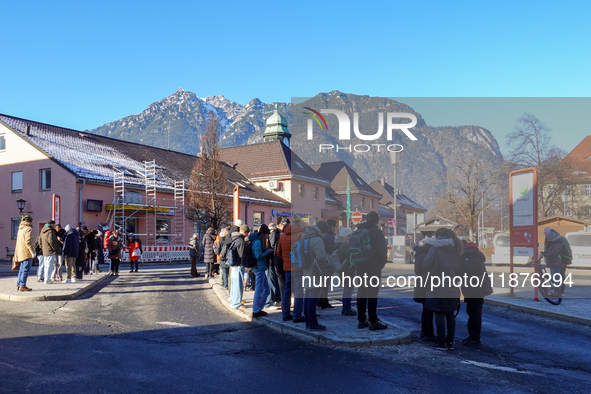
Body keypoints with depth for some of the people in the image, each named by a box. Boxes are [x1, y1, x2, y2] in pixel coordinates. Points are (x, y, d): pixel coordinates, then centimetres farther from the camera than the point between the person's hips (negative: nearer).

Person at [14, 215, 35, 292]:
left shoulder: (20, 229, 17)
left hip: (21, 253, 9)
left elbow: (18, 242, 19)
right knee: (26, 269, -7)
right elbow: (28, 241, -20)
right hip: (27, 253, -9)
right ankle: (22, 286, -8)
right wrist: (32, 252, -20)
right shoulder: (28, 229, -11)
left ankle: (18, 285, 18)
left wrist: (16, 254, 23)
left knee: (22, 269, 14)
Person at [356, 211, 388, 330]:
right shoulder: (377, 232, -10)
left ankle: (361, 320, 15)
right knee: (373, 293, -4)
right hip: (374, 267, -6)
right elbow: (382, 251, -12)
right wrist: (383, 263, 4)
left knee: (361, 293, 10)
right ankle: (373, 321, -4)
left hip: (361, 267, 6)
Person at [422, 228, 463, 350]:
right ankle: (450, 342, 17)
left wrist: (428, 273, 2)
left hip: (438, 287, -6)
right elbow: (459, 266, 11)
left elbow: (426, 263, -15)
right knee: (450, 314, 12)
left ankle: (441, 342, 4)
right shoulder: (456, 249, 9)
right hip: (453, 288, 6)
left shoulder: (436, 248, -10)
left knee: (439, 314, 1)